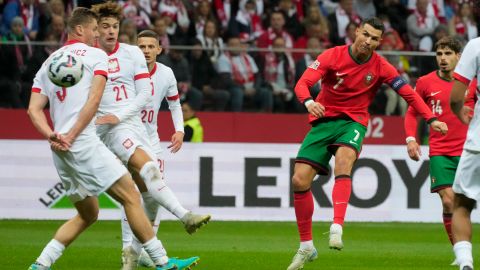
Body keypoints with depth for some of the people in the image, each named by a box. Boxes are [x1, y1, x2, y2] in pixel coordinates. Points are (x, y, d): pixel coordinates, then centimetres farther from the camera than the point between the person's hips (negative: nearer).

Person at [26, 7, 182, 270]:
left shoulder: (48, 63, 20)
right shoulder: (97, 55, 3)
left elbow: (34, 109, 8)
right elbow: (93, 100, -10)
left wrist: (52, 135, -6)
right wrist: (70, 137, -12)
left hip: (60, 151, 7)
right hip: (84, 143, -7)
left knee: (88, 215, 16)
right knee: (131, 196, -4)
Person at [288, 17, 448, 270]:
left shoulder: (380, 67, -4)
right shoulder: (332, 56, -9)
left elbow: (409, 93, -1)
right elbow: (303, 82, -17)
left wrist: (431, 119, -13)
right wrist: (309, 102, -39)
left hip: (353, 122, -1)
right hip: (323, 120, 1)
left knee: (344, 158, -35)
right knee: (299, 181, -8)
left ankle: (336, 229, -46)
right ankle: (306, 247, 9)